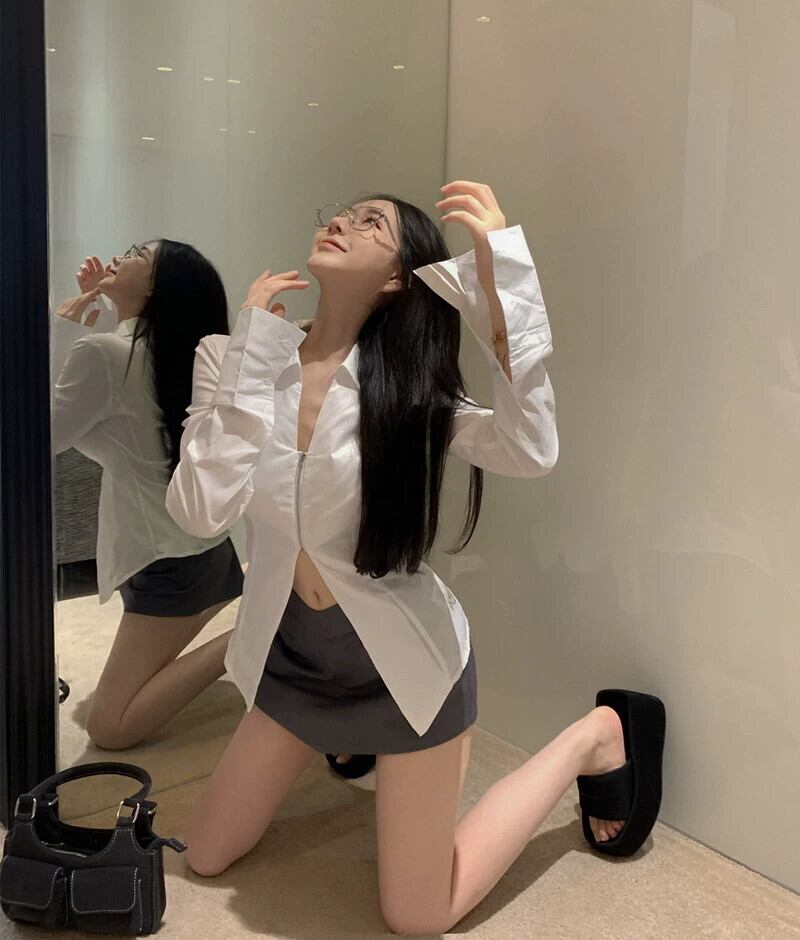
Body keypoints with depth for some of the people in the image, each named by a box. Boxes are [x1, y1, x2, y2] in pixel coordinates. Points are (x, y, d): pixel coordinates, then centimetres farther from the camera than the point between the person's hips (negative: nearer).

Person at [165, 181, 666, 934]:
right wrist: (251, 352, -22)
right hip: (294, 654, 4)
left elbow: (530, 454, -32)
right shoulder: (233, 361, -8)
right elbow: (200, 512, -20)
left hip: (402, 662, -4)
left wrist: (500, 277, -35)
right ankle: (343, 744, 40)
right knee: (206, 858, 19)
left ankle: (593, 738, 25)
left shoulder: (404, 385, -14)